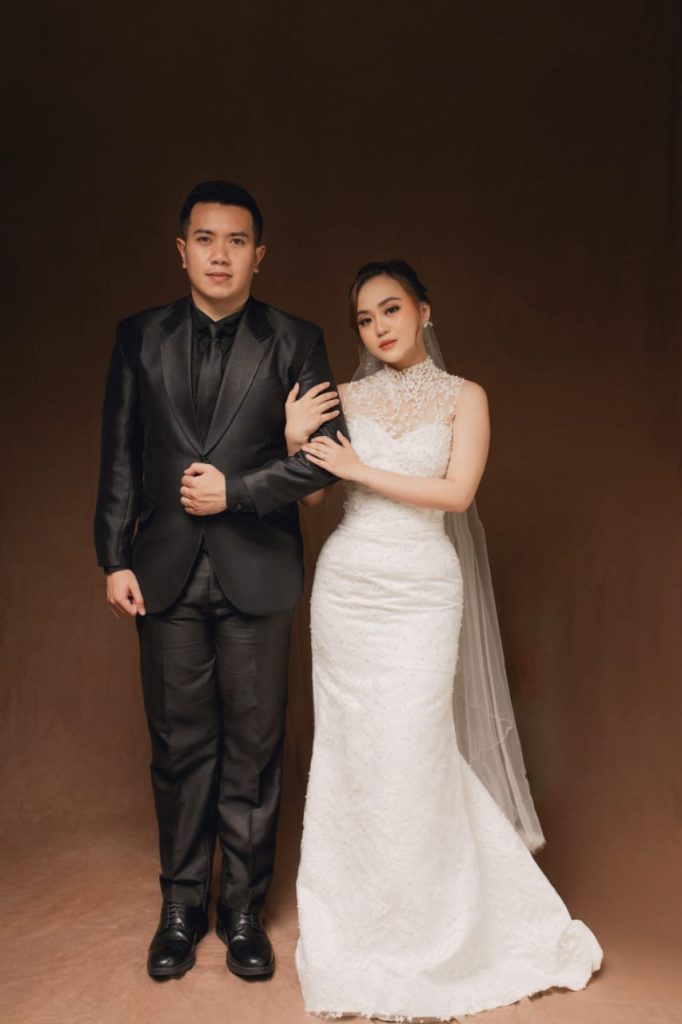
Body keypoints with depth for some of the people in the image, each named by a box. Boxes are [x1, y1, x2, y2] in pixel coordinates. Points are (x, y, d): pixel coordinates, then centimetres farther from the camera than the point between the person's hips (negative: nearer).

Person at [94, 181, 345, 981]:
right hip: (167, 573, 2)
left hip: (256, 574, -1)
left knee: (253, 748, 8)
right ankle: (181, 905, 27)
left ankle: (244, 909, 24)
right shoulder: (139, 338, 6)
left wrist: (236, 489, -12)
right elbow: (119, 456, 6)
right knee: (179, 745, 11)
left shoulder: (295, 342, 1)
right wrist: (114, 559, 0)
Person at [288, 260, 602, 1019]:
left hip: (421, 591, -2)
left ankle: (427, 940, 18)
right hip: (346, 585, 2)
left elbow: (456, 492, -9)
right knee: (352, 752, 6)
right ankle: (361, 923, 25)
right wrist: (296, 443, -12)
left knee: (412, 756, -2)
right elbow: (312, 494, 7)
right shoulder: (345, 398, 8)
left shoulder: (463, 397, 3)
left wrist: (360, 471, -10)